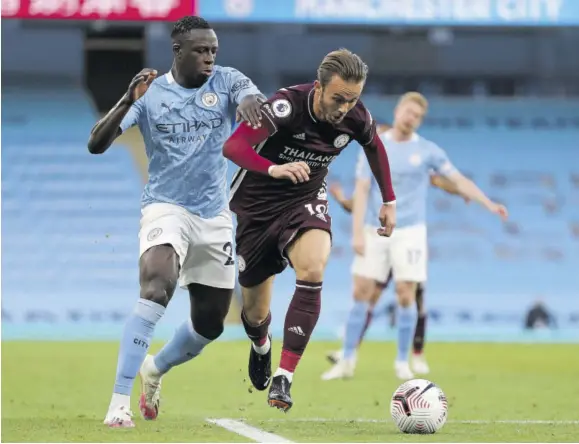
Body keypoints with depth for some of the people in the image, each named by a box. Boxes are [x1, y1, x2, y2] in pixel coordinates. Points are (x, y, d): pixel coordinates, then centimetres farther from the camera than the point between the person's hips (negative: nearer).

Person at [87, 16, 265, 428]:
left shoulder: (225, 81, 0)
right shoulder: (150, 93, -6)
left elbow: (252, 95, -23)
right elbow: (97, 145, -13)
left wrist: (249, 100, -49)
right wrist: (128, 101, -29)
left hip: (215, 216, 4)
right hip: (166, 208, -4)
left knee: (210, 325, 11)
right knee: (156, 289, -31)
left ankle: (156, 368, 42)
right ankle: (119, 402, -31)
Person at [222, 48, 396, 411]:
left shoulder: (356, 118, -14)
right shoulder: (285, 106, -29)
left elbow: (375, 146, 10)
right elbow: (233, 147, -37)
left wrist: (389, 201, 15)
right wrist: (273, 169, -54)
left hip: (306, 199, 2)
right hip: (258, 204, -2)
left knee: (312, 270, -32)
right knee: (255, 312, 8)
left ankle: (284, 378, -27)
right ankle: (261, 346, 50)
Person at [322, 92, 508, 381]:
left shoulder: (427, 150, 1)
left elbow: (458, 180, -2)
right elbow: (361, 191, 1)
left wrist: (489, 204, -14)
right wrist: (357, 233, -7)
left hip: (409, 232, -1)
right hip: (375, 232, 1)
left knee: (406, 295, -6)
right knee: (361, 293, -2)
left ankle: (402, 362, 6)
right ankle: (347, 361, 4)